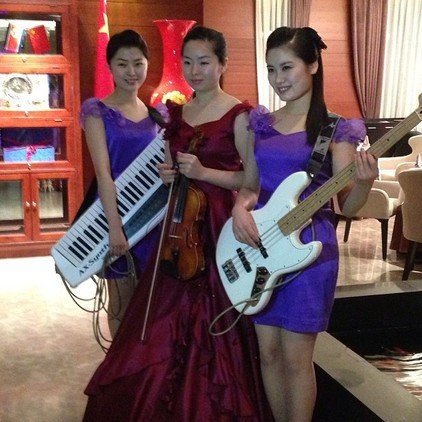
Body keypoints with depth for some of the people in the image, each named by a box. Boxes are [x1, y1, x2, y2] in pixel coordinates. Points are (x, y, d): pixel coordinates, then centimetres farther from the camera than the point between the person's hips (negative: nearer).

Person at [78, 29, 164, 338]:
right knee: (122, 302, 7)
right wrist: (114, 226, -22)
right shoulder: (98, 111, -6)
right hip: (115, 211, -4)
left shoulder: (155, 114, 8)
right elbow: (103, 171, -15)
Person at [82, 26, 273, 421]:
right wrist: (167, 175, 0)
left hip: (220, 227, -6)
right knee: (168, 323, 9)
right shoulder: (176, 113, 12)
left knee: (213, 326, 0)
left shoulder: (239, 114, -7)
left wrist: (204, 172, -20)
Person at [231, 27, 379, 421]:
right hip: (260, 244, 5)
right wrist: (240, 207, -9)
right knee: (268, 351, 13)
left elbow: (347, 206, -9)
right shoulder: (262, 123, 8)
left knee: (295, 358, 3)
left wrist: (364, 181, -30)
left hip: (309, 246, -5)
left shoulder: (334, 128, -6)